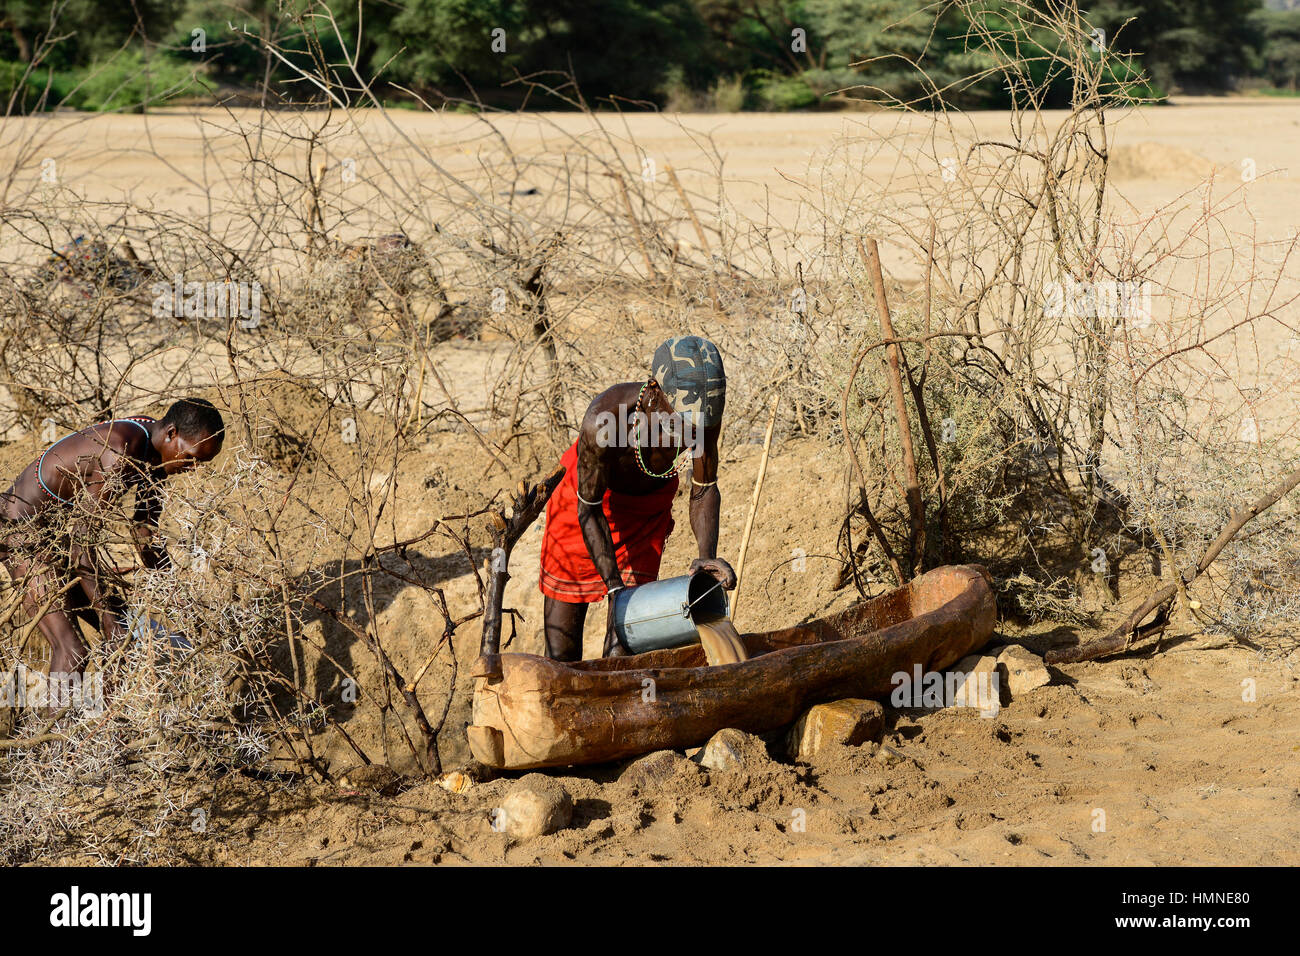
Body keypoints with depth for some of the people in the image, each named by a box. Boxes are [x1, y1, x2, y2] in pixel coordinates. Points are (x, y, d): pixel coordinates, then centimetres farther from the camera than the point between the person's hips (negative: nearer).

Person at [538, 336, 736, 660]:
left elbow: (704, 491, -13)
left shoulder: (706, 417, -30)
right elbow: (590, 511, -27)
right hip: (587, 499, -2)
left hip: (649, 508, 3)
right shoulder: (603, 420, -40)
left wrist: (707, 555, -29)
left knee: (625, 646, -5)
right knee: (561, 655, 1)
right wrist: (614, 588, -32)